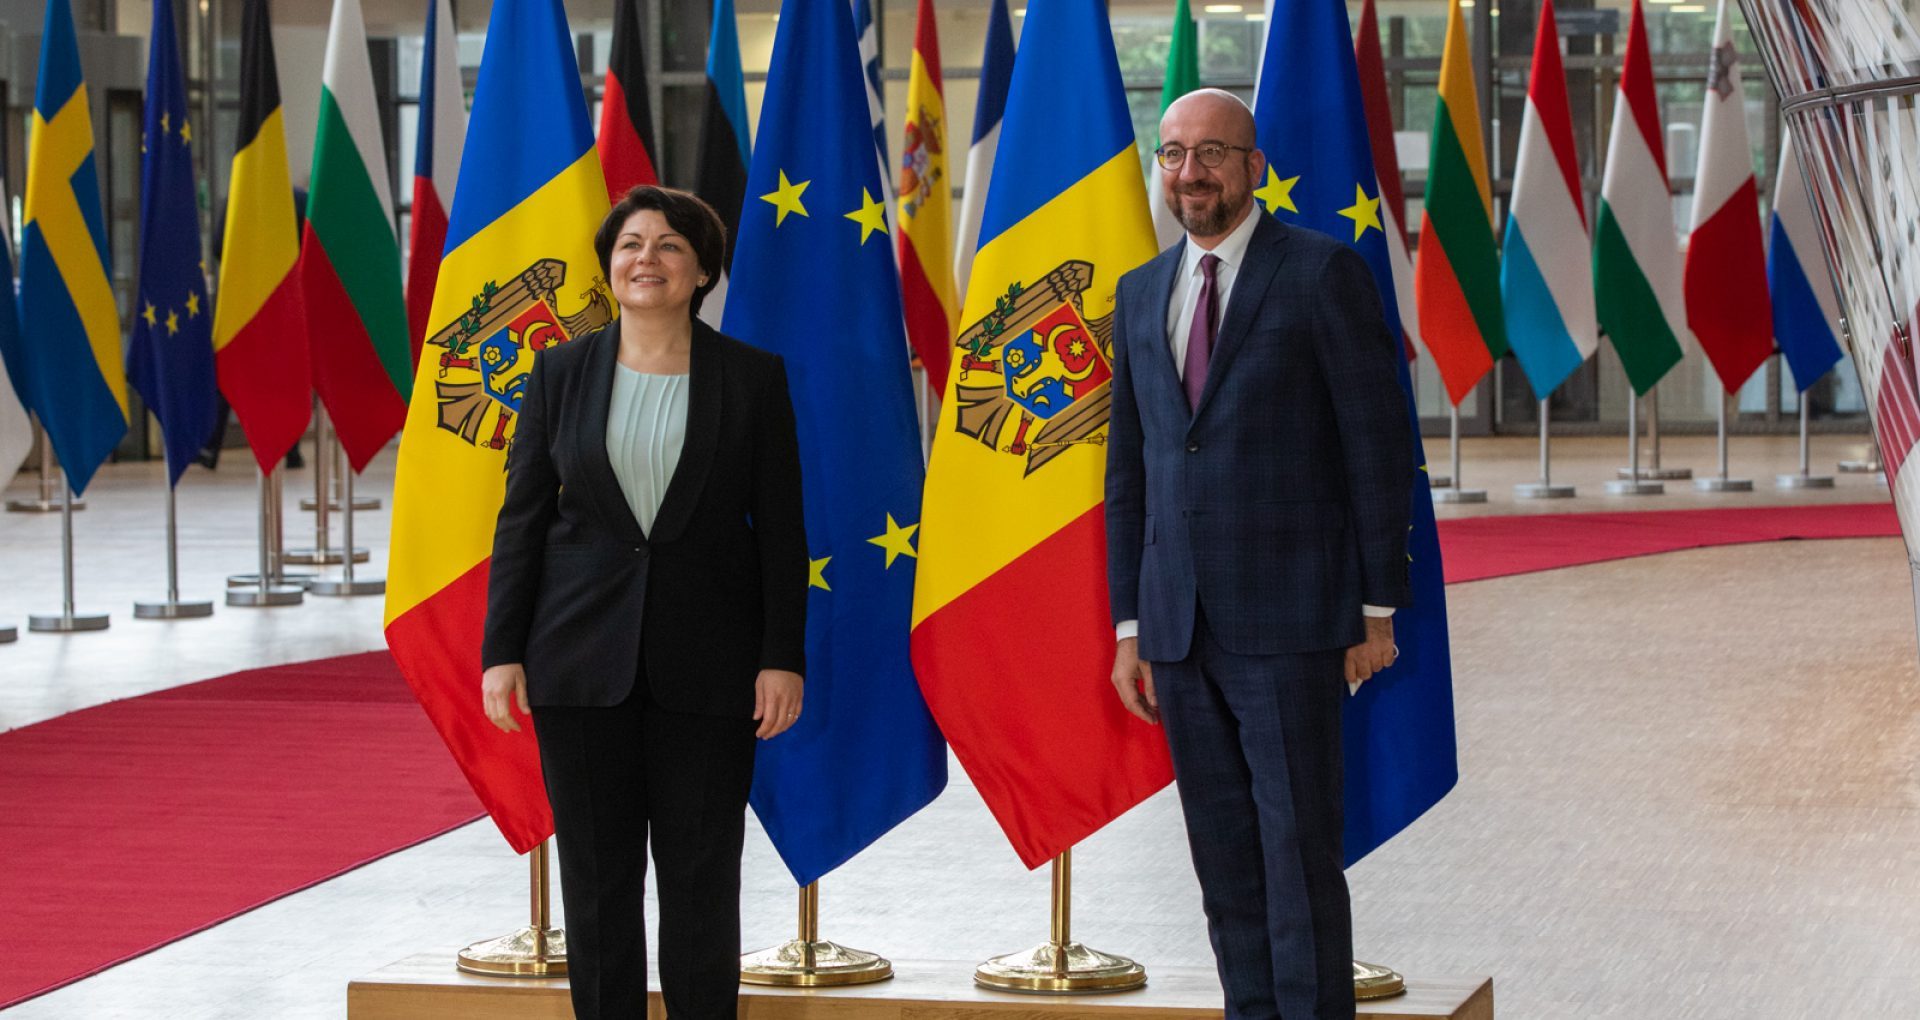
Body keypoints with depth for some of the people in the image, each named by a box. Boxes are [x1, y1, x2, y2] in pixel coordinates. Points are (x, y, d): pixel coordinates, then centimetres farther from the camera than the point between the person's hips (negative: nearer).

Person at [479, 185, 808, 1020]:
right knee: (597, 878, 4)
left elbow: (781, 528, 1)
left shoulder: (753, 378, 1)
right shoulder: (561, 373, 5)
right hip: (583, 658, 1)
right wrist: (501, 652, -1)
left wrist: (783, 658, -6)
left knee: (701, 879, 3)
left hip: (708, 662, -1)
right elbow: (521, 519, 5)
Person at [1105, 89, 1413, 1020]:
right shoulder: (1142, 294, 14)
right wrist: (1129, 629, 12)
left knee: (1300, 854, -6)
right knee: (1225, 867, 7)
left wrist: (1378, 609, -6)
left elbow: (1380, 446, -4)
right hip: (1179, 624, 5)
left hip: (1287, 618, -5)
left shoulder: (1322, 272, -3)